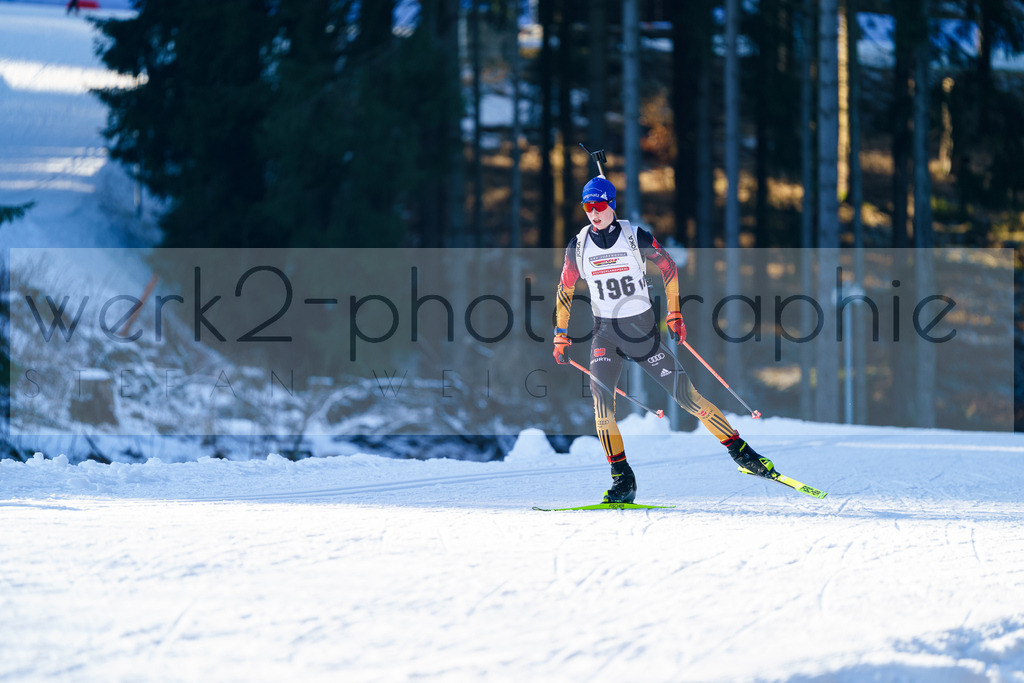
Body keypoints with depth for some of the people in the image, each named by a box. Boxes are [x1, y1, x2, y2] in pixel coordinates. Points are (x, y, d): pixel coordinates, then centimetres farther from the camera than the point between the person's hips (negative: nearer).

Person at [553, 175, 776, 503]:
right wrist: (561, 336, 10)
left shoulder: (636, 238, -10)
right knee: (601, 397, -18)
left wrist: (674, 315, 3)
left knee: (685, 393, -3)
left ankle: (739, 450, 9)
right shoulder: (578, 246, -2)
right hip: (606, 334, 2)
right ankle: (622, 480, -11)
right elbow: (565, 291, 12)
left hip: (643, 331, -2)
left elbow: (668, 267, 5)